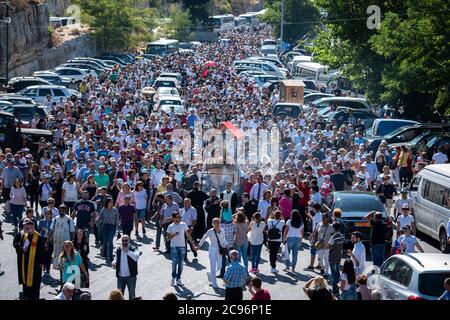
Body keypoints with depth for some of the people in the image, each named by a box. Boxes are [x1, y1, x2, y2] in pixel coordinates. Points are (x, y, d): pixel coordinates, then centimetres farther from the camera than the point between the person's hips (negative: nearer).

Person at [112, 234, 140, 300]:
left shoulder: (133, 249, -10)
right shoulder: (118, 249, 2)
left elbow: (136, 257, -28)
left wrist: (127, 251, -31)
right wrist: (114, 263, -7)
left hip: (131, 277, -3)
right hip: (120, 277, 3)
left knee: (132, 294, 12)